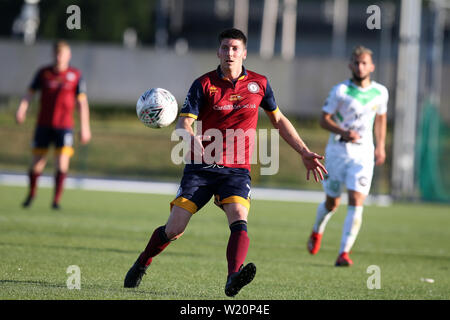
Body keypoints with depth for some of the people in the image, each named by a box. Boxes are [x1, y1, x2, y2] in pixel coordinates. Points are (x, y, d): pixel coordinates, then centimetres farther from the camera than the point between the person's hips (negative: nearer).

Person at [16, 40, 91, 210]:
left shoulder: (75, 75, 1)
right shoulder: (43, 73, 4)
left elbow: (82, 102, 3)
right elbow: (29, 94, 4)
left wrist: (84, 128, 0)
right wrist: (21, 109, -15)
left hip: (64, 126, -1)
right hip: (43, 124, 1)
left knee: (62, 163, -15)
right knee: (36, 164, 2)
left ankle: (57, 199, -5)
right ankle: (32, 192, 28)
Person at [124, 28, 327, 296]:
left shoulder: (259, 83, 7)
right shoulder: (204, 84, -1)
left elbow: (279, 120, 20)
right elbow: (183, 124, -9)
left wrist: (304, 152, 15)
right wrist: (191, 136, -34)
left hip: (237, 169, 1)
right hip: (201, 167, -1)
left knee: (239, 220, -27)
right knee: (174, 229, -4)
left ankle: (234, 279, -45)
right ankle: (142, 264, 24)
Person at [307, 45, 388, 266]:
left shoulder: (380, 92, 3)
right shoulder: (340, 91, -9)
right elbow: (324, 119, -7)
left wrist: (380, 146, 18)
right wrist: (343, 132, -24)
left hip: (364, 153, 2)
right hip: (338, 151, -2)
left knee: (356, 203, -13)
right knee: (332, 203, 10)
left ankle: (344, 253, -13)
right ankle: (317, 231, 43)